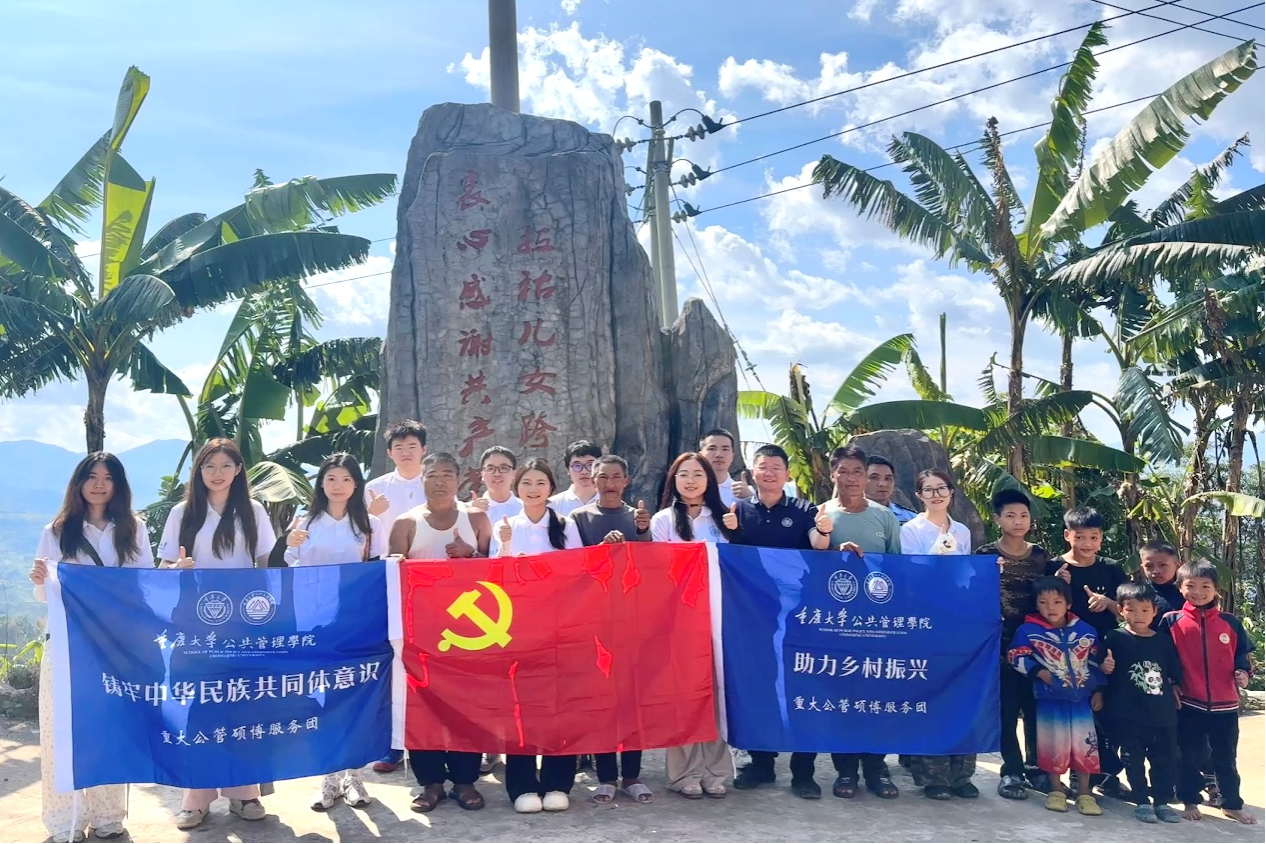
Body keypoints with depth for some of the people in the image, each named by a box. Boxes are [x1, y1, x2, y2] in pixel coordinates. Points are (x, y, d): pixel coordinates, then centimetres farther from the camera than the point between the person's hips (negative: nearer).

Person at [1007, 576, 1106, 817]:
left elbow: (1096, 662, 9)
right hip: (1049, 698, -2)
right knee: (1053, 745, 6)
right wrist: (1039, 672, -14)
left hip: (1081, 698, 2)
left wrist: (1098, 690, 7)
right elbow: (1016, 657, -5)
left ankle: (1084, 793, 18)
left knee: (1085, 744, 5)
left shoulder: (1086, 630, 2)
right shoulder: (1029, 630, -7)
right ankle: (1056, 790, 21)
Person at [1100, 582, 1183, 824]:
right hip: (1128, 715, -3)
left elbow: (1175, 674, 14)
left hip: (1163, 713, 3)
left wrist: (1175, 691, 3)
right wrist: (1105, 667, -22)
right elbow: (1104, 669, -2)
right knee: (1134, 759, 4)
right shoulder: (1115, 638, -3)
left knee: (1166, 759, 8)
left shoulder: (1164, 641, 6)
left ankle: (1162, 801, 22)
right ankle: (1142, 802, 17)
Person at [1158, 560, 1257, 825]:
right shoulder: (1171, 621, -5)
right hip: (1188, 703, -2)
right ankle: (1190, 802, 25)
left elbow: (1241, 653, 9)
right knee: (1189, 757, 10)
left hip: (1225, 704, 2)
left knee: (1225, 758, 14)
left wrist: (1243, 672, -8)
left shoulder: (1230, 622, 1)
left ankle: (1233, 805, 28)